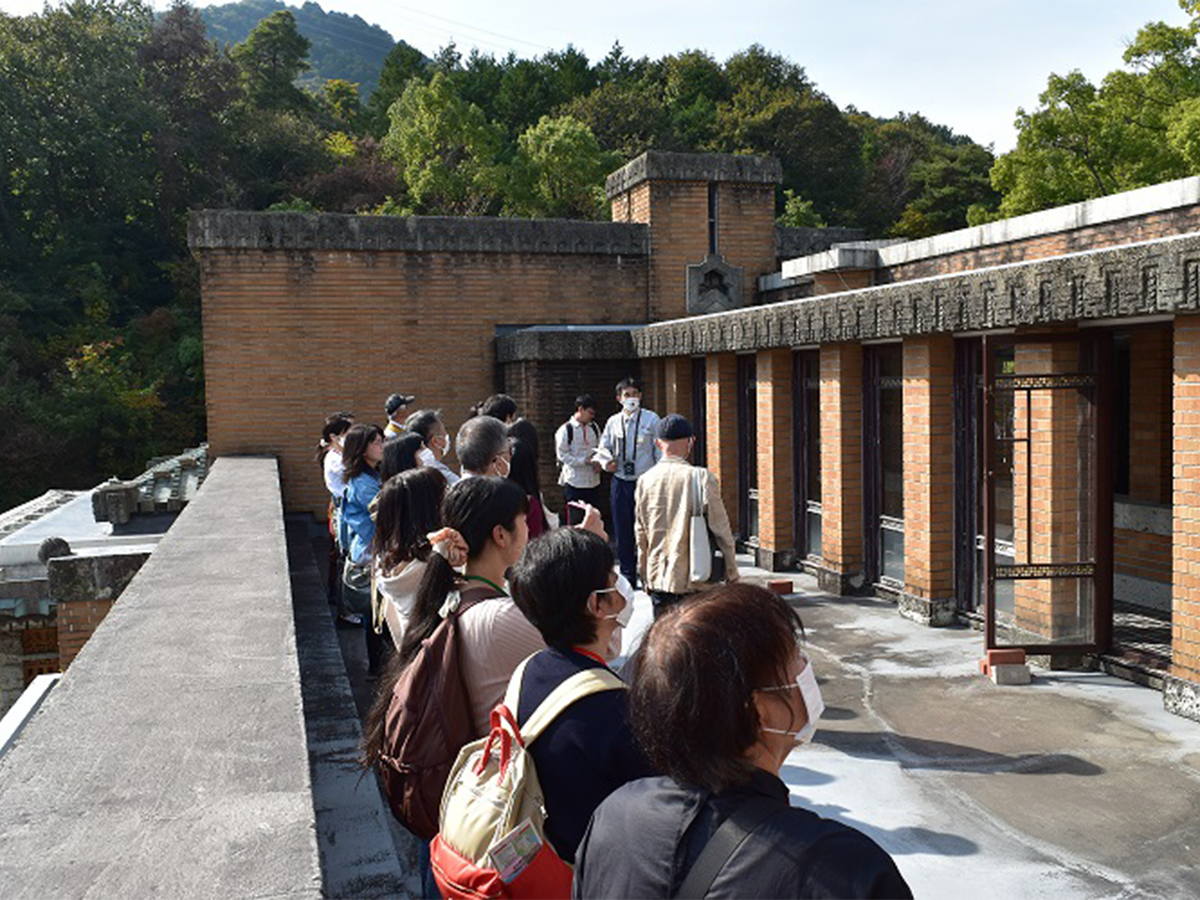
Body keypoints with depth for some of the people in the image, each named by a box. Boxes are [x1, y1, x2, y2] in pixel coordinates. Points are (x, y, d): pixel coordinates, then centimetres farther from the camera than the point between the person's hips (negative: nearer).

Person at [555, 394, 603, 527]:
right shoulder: (566, 430, -9)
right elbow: (562, 455, -12)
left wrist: (599, 463, -5)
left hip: (593, 482, 6)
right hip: (574, 482, -5)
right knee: (574, 521, 0)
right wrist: (584, 461, -18)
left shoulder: (594, 428, 9)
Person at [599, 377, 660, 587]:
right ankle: (628, 575, 19)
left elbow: (660, 449, -2)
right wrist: (607, 461, -6)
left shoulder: (651, 419, -2)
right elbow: (604, 447, 16)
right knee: (623, 531, 8)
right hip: (620, 482, 4)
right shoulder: (613, 421, 7)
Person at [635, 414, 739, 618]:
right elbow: (721, 529, -6)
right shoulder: (702, 478, -12)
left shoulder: (645, 481, 0)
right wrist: (732, 574, 5)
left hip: (658, 580, 3)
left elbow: (641, 536, 6)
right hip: (696, 580, -3)